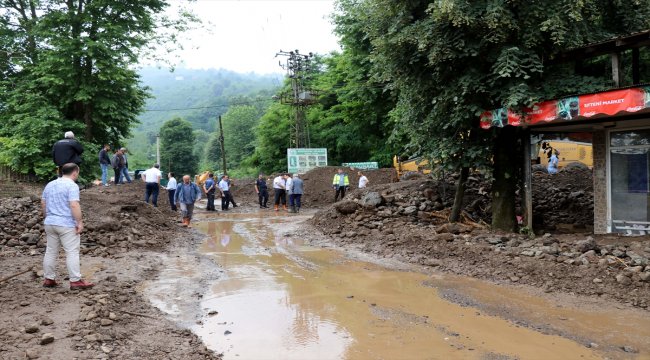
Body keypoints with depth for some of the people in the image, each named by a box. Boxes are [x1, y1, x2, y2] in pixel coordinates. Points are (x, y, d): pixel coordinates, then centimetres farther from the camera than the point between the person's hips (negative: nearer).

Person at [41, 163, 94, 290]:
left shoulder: (50, 184, 12)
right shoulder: (72, 186, -13)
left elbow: (43, 203, 18)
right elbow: (74, 205, -22)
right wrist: (79, 222, -17)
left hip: (49, 223, 8)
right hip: (66, 225, -8)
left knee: (51, 252, 14)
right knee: (72, 252, -3)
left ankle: (49, 279, 20)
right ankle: (75, 281, -2)